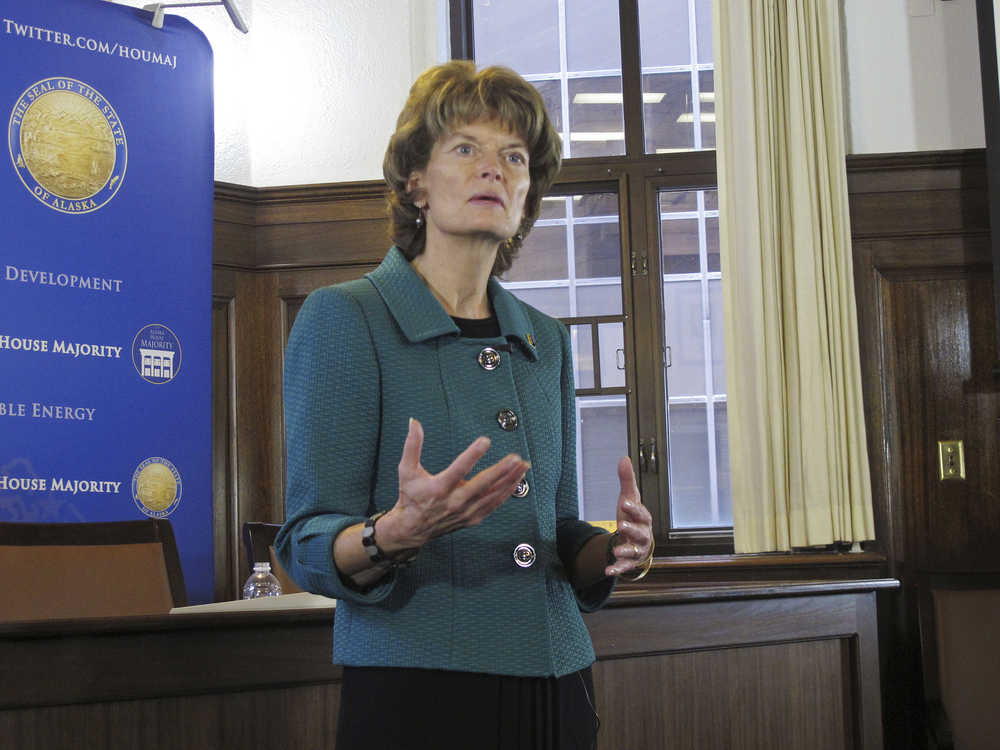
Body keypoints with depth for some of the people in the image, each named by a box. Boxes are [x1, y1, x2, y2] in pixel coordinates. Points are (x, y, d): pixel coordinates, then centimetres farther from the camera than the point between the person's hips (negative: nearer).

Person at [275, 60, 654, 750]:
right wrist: (397, 532, -30)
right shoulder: (343, 319, -6)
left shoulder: (546, 341, 11)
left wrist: (616, 550, -6)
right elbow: (308, 546, -10)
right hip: (415, 693, -5)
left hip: (556, 690, 5)